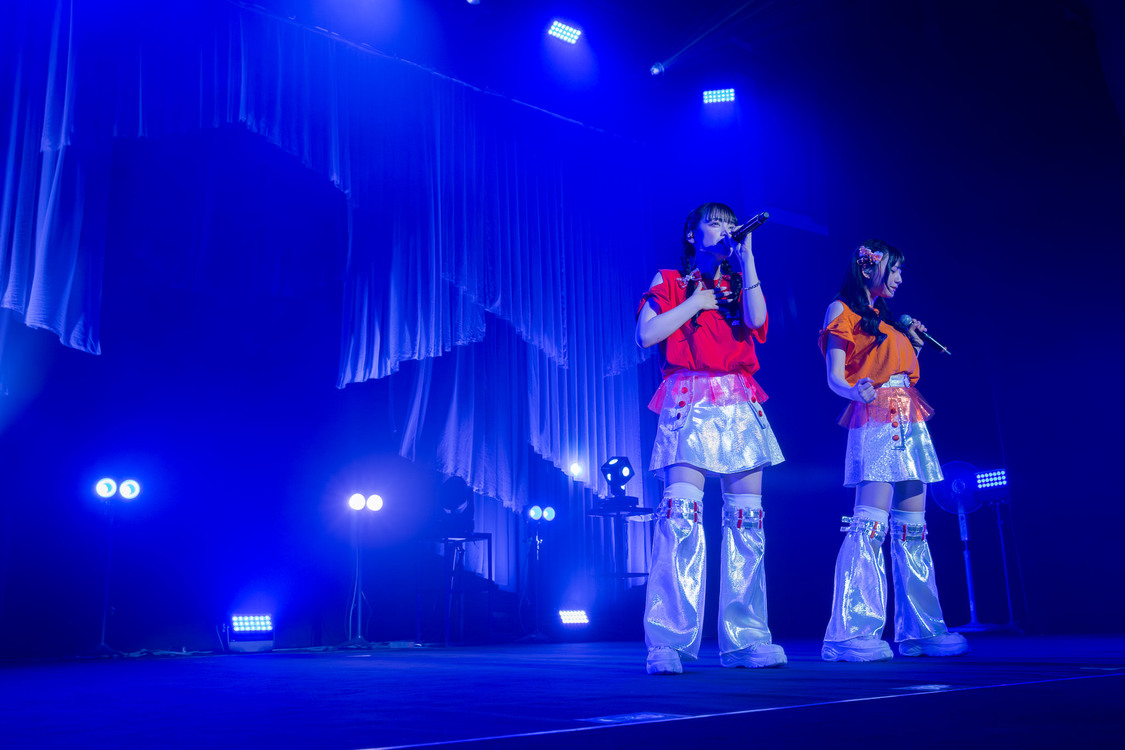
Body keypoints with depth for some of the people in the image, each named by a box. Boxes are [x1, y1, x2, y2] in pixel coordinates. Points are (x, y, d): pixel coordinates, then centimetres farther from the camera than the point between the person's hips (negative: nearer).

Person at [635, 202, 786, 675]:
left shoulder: (739, 285, 22)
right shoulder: (669, 282, 13)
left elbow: (757, 320, -1)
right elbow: (646, 335, -3)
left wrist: (746, 257, 3)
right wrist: (696, 301, 0)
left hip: (740, 406, 4)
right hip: (690, 402, -4)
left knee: (747, 518, -1)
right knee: (681, 513, -17)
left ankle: (745, 640, 5)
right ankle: (667, 644, -17)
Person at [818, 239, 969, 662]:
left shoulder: (890, 321, 26)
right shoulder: (841, 310, 3)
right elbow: (835, 378, -8)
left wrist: (916, 346, 17)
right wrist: (857, 390, -27)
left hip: (910, 424, 8)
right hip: (874, 422, -8)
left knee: (912, 529, 5)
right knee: (870, 524, -17)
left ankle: (920, 630, 9)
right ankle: (852, 634, -17)